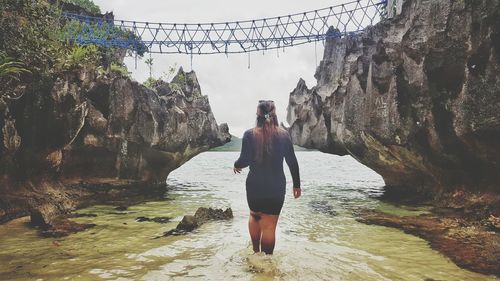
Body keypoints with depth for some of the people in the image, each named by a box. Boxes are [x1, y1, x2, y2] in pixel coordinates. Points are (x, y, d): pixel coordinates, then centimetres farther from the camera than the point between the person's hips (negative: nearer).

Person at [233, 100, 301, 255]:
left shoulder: (250, 134, -8)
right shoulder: (283, 134, -3)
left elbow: (244, 160, -11)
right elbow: (292, 162, 1)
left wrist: (236, 165, 12)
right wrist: (296, 184, 11)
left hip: (255, 184, 0)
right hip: (277, 186, 0)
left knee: (254, 216, 25)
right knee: (269, 225, 6)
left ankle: (256, 252, 31)